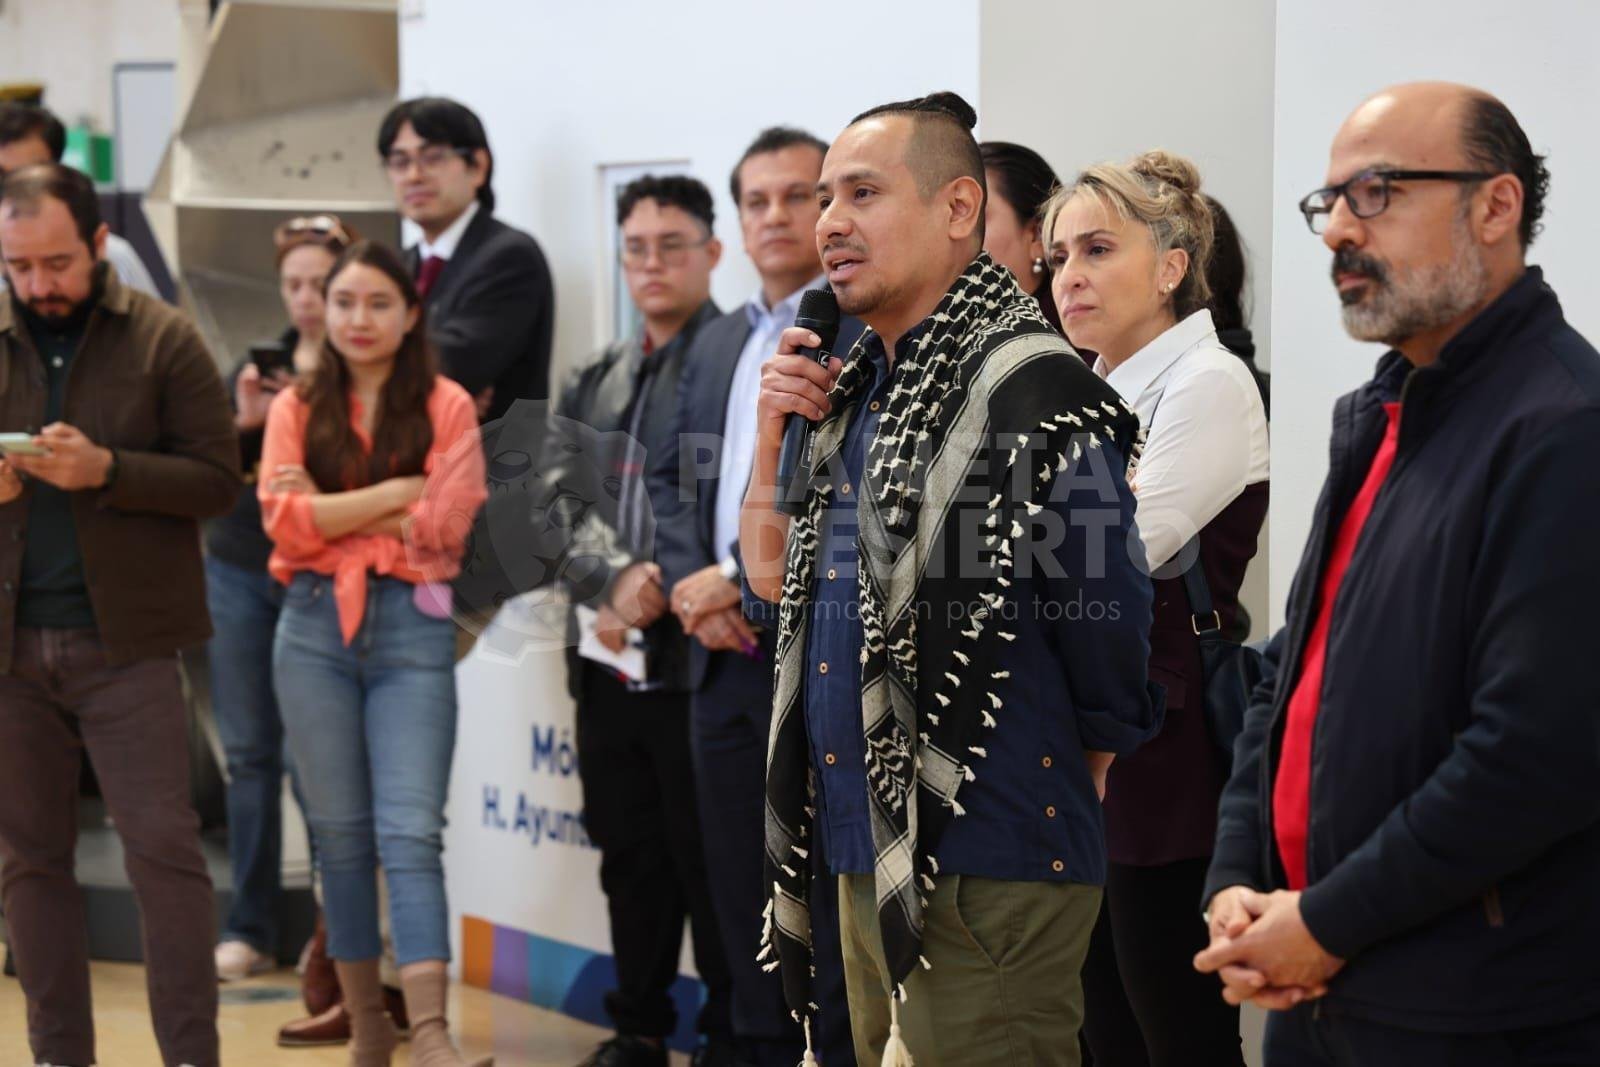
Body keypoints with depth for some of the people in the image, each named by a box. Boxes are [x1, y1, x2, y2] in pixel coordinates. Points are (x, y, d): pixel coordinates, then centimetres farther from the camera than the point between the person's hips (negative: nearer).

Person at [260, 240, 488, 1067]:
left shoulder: (446, 406, 3)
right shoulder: (296, 407, 9)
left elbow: (445, 526, -6)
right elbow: (286, 521, -4)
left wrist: (334, 512, -5)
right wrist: (393, 492, -8)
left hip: (411, 626, -3)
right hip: (315, 626, 3)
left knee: (410, 833, -11)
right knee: (340, 833, 8)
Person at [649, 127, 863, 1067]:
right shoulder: (717, 345, 18)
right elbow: (674, 478, 17)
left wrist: (745, 583, -15)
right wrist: (692, 587, -2)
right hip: (727, 664, 7)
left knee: (836, 922, -3)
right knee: (745, 908, 12)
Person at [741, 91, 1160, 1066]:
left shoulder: (1038, 399, -16)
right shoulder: (857, 393, 12)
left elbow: (1116, 680, -13)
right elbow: (771, 584, 17)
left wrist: (1041, 805, 1)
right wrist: (773, 434, 4)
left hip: (987, 878, -9)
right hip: (869, 864, 9)